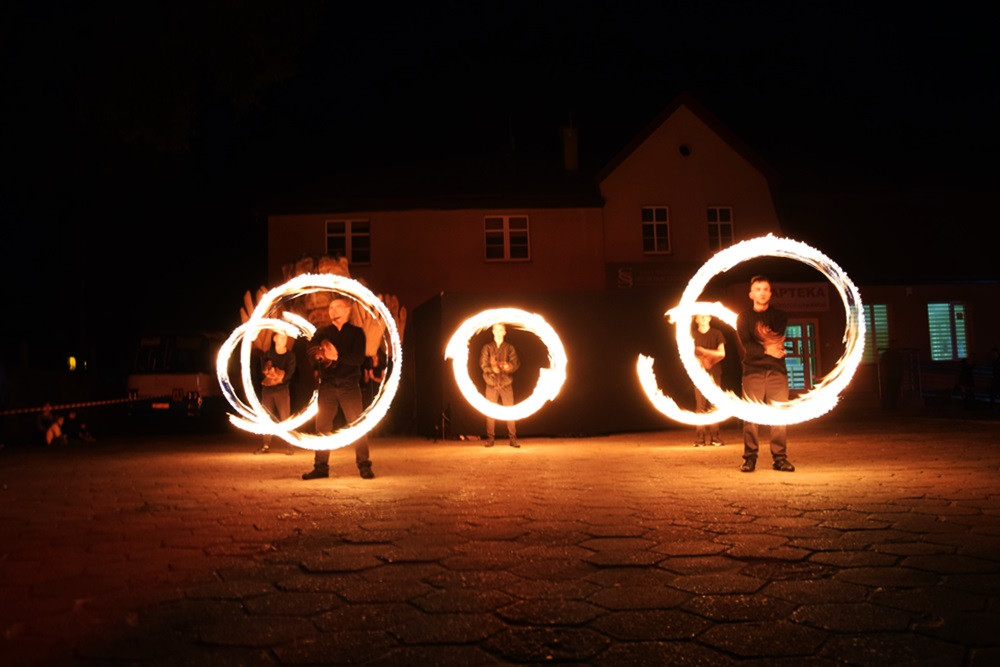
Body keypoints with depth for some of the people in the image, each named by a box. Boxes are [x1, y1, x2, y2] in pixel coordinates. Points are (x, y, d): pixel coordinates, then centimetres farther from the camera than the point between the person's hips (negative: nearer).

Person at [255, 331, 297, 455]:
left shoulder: (290, 355, 5)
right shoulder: (267, 354, 10)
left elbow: (289, 373, -4)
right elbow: (263, 371, 1)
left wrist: (276, 376, -14)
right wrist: (277, 375, -13)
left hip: (282, 389, -2)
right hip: (267, 390, 2)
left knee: (285, 418, -6)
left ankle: (289, 446, -4)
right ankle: (266, 446, 10)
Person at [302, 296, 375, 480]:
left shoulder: (356, 332, 6)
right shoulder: (322, 332, 14)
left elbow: (359, 358, -7)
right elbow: (311, 353, 0)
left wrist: (337, 356, -20)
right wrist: (318, 354, -23)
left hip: (349, 386, -3)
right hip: (327, 386, 3)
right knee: (322, 426, 2)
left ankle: (364, 466, 3)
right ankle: (321, 466, 9)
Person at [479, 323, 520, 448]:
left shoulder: (510, 348, 9)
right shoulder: (487, 347, 8)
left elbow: (516, 364, 0)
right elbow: (483, 363, -2)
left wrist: (508, 367, -23)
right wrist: (492, 369, -22)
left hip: (506, 383, 0)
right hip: (491, 383, 0)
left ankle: (513, 438, 2)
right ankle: (490, 438, 7)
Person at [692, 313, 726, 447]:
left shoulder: (717, 334, 11)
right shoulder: (693, 335, 11)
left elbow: (722, 353, 4)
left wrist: (704, 350, -5)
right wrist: (701, 362, -11)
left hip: (714, 372, 0)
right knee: (700, 406, -7)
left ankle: (714, 437, 1)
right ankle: (700, 438, -6)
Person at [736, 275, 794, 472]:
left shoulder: (779, 315, 17)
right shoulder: (744, 317, 13)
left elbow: (780, 338, 0)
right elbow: (746, 345, -2)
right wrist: (767, 350, -12)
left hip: (777, 371, 1)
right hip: (753, 370, -1)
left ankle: (780, 457, 1)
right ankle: (750, 458, -1)